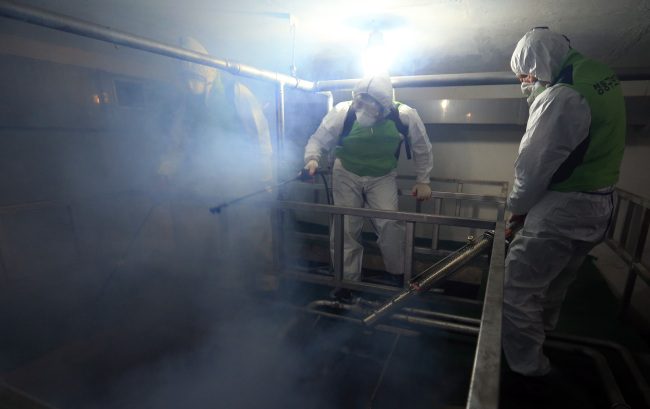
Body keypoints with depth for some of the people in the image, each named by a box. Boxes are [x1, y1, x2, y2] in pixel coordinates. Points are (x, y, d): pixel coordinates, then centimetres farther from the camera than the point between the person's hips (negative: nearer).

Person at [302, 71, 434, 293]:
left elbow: (422, 149, -2)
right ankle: (347, 280, 19)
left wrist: (423, 181, 1)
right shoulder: (342, 111, -22)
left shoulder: (405, 116, -20)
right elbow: (318, 139, -12)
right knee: (345, 228, -1)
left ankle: (398, 275, 11)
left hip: (382, 177, 0)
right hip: (346, 175, 1)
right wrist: (312, 159, -34)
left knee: (390, 223, -16)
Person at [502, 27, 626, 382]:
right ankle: (544, 324, 53)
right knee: (558, 277, 29)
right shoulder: (603, 77, 10)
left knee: (518, 286, -1)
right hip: (601, 206, 10)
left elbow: (534, 164, -18)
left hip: (562, 212, -10)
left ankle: (526, 365, 14)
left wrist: (518, 204, -4)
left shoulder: (560, 97, -21)